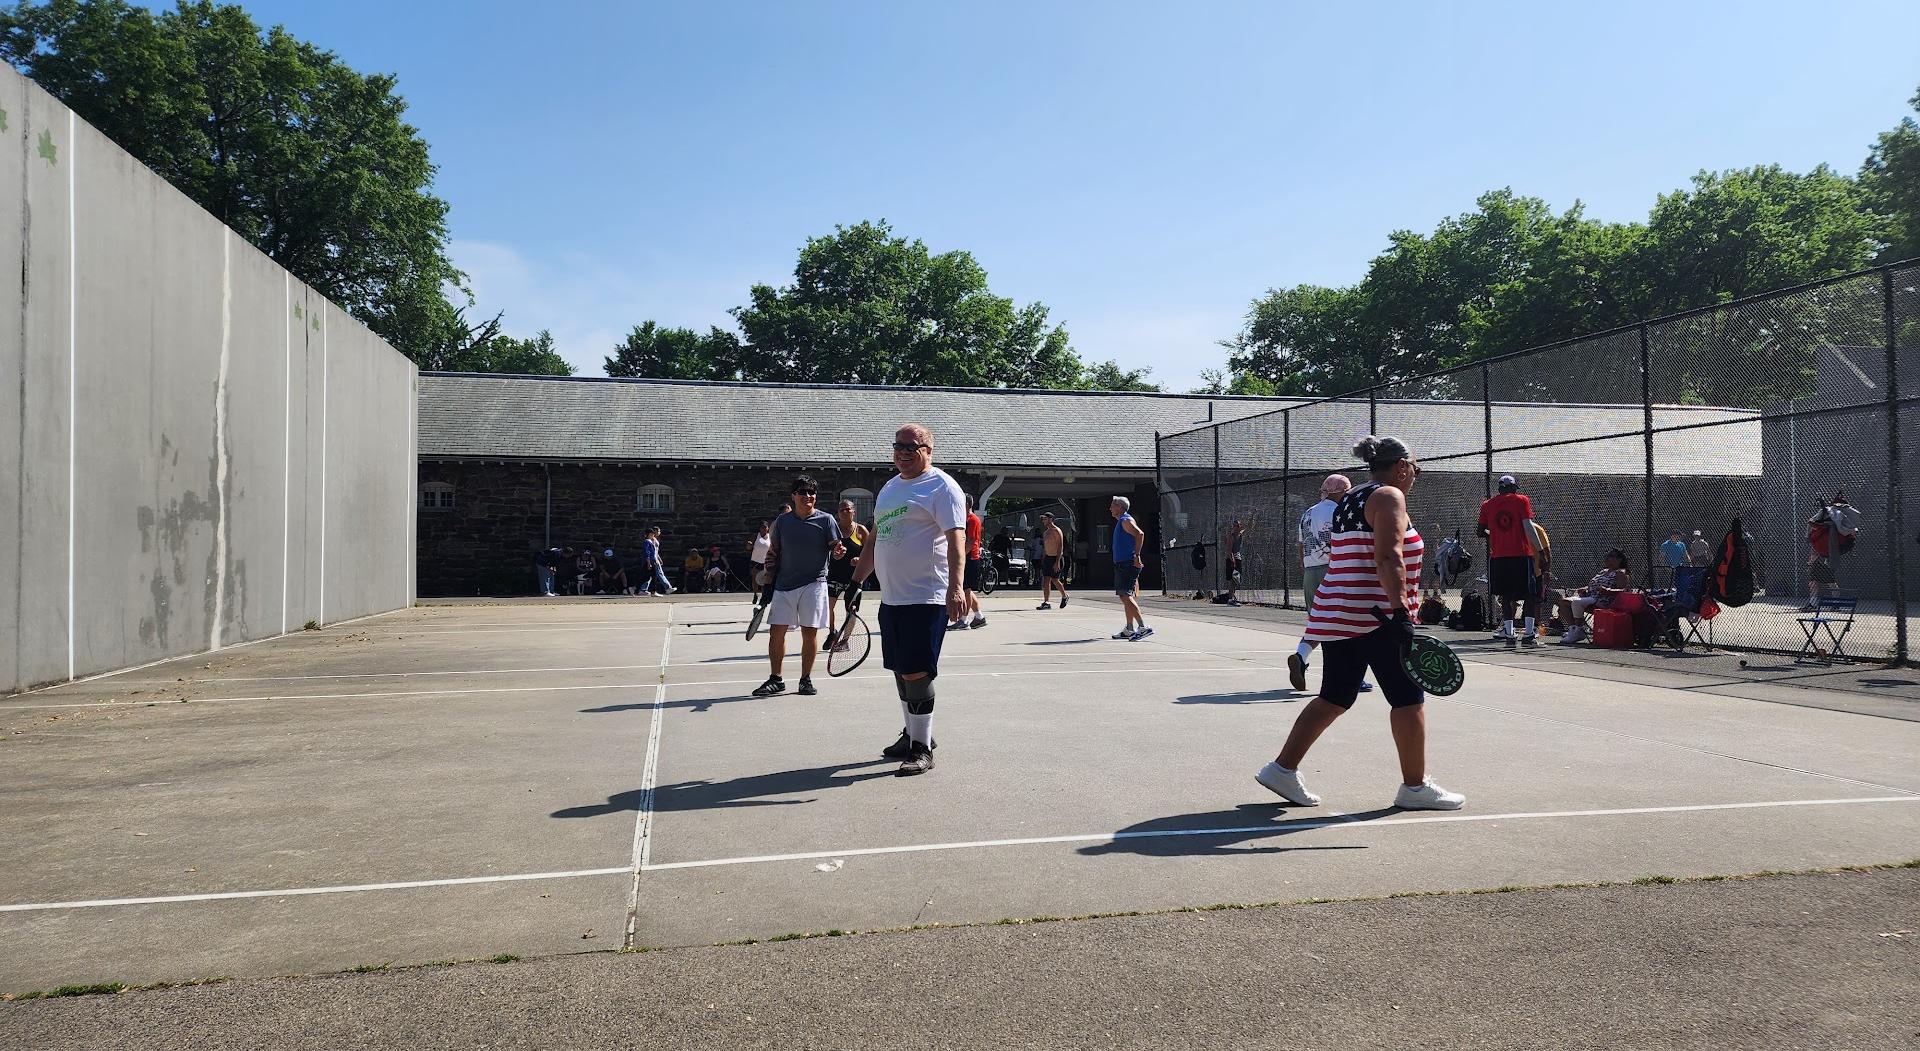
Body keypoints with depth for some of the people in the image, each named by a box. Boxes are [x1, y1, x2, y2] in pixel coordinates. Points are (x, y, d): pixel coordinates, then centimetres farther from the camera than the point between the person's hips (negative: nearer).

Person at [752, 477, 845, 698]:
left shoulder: (826, 520, 1)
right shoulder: (782, 521, 9)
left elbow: (836, 547, -2)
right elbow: (773, 551, 16)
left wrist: (839, 551, -24)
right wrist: (769, 572, 6)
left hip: (814, 583, -2)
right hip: (784, 584, 3)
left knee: (810, 632, 1)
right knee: (776, 631, 1)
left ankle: (806, 679, 14)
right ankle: (776, 680, 13)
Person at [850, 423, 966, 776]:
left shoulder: (941, 486, -7)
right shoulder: (889, 488, 18)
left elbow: (956, 539, -18)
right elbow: (874, 540, 27)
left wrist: (956, 587, -29)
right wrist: (856, 581, 26)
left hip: (926, 598, -8)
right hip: (890, 598, 8)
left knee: (916, 671, -8)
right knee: (901, 670, 13)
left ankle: (922, 749, 1)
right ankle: (913, 734, 27)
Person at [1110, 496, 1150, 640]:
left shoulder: (1125, 520, -11)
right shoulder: (1122, 521, 20)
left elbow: (1140, 534, -27)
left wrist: (1136, 556, -28)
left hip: (1127, 564, -11)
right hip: (1123, 565, 11)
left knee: (1125, 596, -16)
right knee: (1126, 597, 13)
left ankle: (1143, 627, -21)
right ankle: (1129, 630, 18)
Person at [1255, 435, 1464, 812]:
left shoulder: (1348, 501, 17)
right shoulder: (1389, 496, -8)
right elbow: (1388, 559, -20)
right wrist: (1401, 611, -25)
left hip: (1337, 616, 9)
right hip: (1375, 616, -9)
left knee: (1334, 698, 13)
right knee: (1408, 698, 2)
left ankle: (1282, 769, 11)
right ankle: (1415, 787, 9)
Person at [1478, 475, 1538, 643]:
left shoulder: (1488, 505, 8)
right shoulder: (1521, 500, 0)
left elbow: (1481, 532, 10)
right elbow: (1528, 526, -9)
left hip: (1498, 556, 2)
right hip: (1521, 554, -2)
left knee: (1505, 594, 10)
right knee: (1528, 593, 6)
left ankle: (1508, 630, 6)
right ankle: (1529, 631, 0)